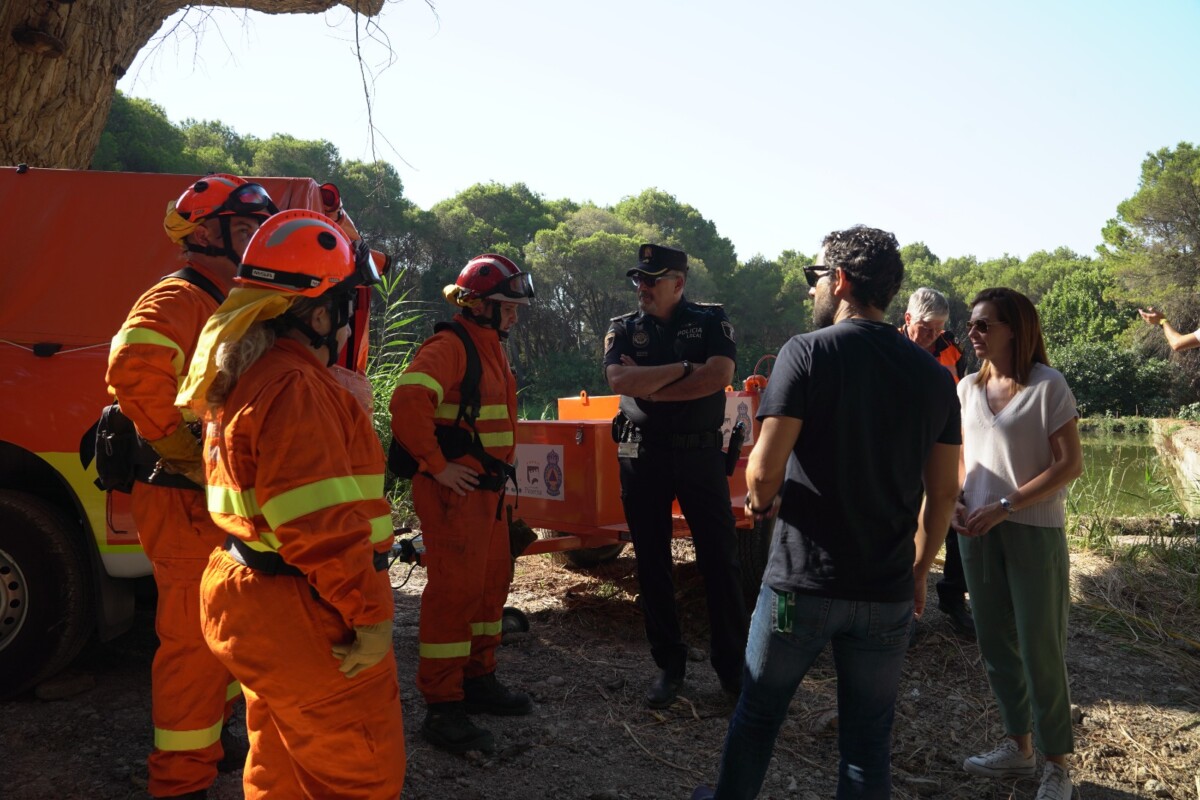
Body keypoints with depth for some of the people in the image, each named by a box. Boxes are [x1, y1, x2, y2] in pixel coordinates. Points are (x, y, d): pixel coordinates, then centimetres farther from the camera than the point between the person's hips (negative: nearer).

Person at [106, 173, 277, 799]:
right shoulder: (179, 299, -17)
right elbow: (135, 368, -38)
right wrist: (188, 454, -29)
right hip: (190, 504, -10)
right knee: (195, 638, -1)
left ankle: (212, 739, 39)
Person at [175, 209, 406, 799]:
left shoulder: (245, 375, 11)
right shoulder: (294, 388, -23)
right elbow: (321, 525, -28)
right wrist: (371, 613, -19)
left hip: (256, 602, 10)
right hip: (305, 620, -10)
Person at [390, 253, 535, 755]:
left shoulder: (491, 348, 15)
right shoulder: (450, 347, -15)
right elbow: (409, 400, -31)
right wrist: (437, 465, -25)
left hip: (488, 488, 10)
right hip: (455, 489, -10)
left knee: (492, 583, 17)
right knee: (455, 590, -6)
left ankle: (478, 680, 32)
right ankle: (442, 708, 3)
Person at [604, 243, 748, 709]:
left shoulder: (711, 321, 2)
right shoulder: (623, 330, 7)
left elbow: (719, 376, -16)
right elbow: (619, 381, -12)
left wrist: (649, 386, -12)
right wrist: (685, 368, -15)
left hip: (700, 454, -2)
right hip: (642, 456, 2)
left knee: (720, 558, 0)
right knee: (652, 563, 7)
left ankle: (732, 665, 13)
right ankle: (668, 665, 19)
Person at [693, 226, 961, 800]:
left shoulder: (807, 352, -12)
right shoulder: (934, 375, 2)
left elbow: (764, 469, -17)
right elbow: (943, 493, 6)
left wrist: (761, 502, 5)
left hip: (802, 582, -3)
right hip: (887, 593, 4)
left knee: (757, 713, 18)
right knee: (868, 741, 14)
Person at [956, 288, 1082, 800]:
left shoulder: (1047, 386, -11)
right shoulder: (967, 389, 6)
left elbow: (1070, 464, -13)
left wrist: (1004, 506, -19)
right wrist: (957, 501, -3)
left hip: (1034, 531, -6)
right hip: (978, 530, 6)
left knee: (1040, 650, 1)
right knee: (996, 643, 13)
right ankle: (1018, 747, 29)